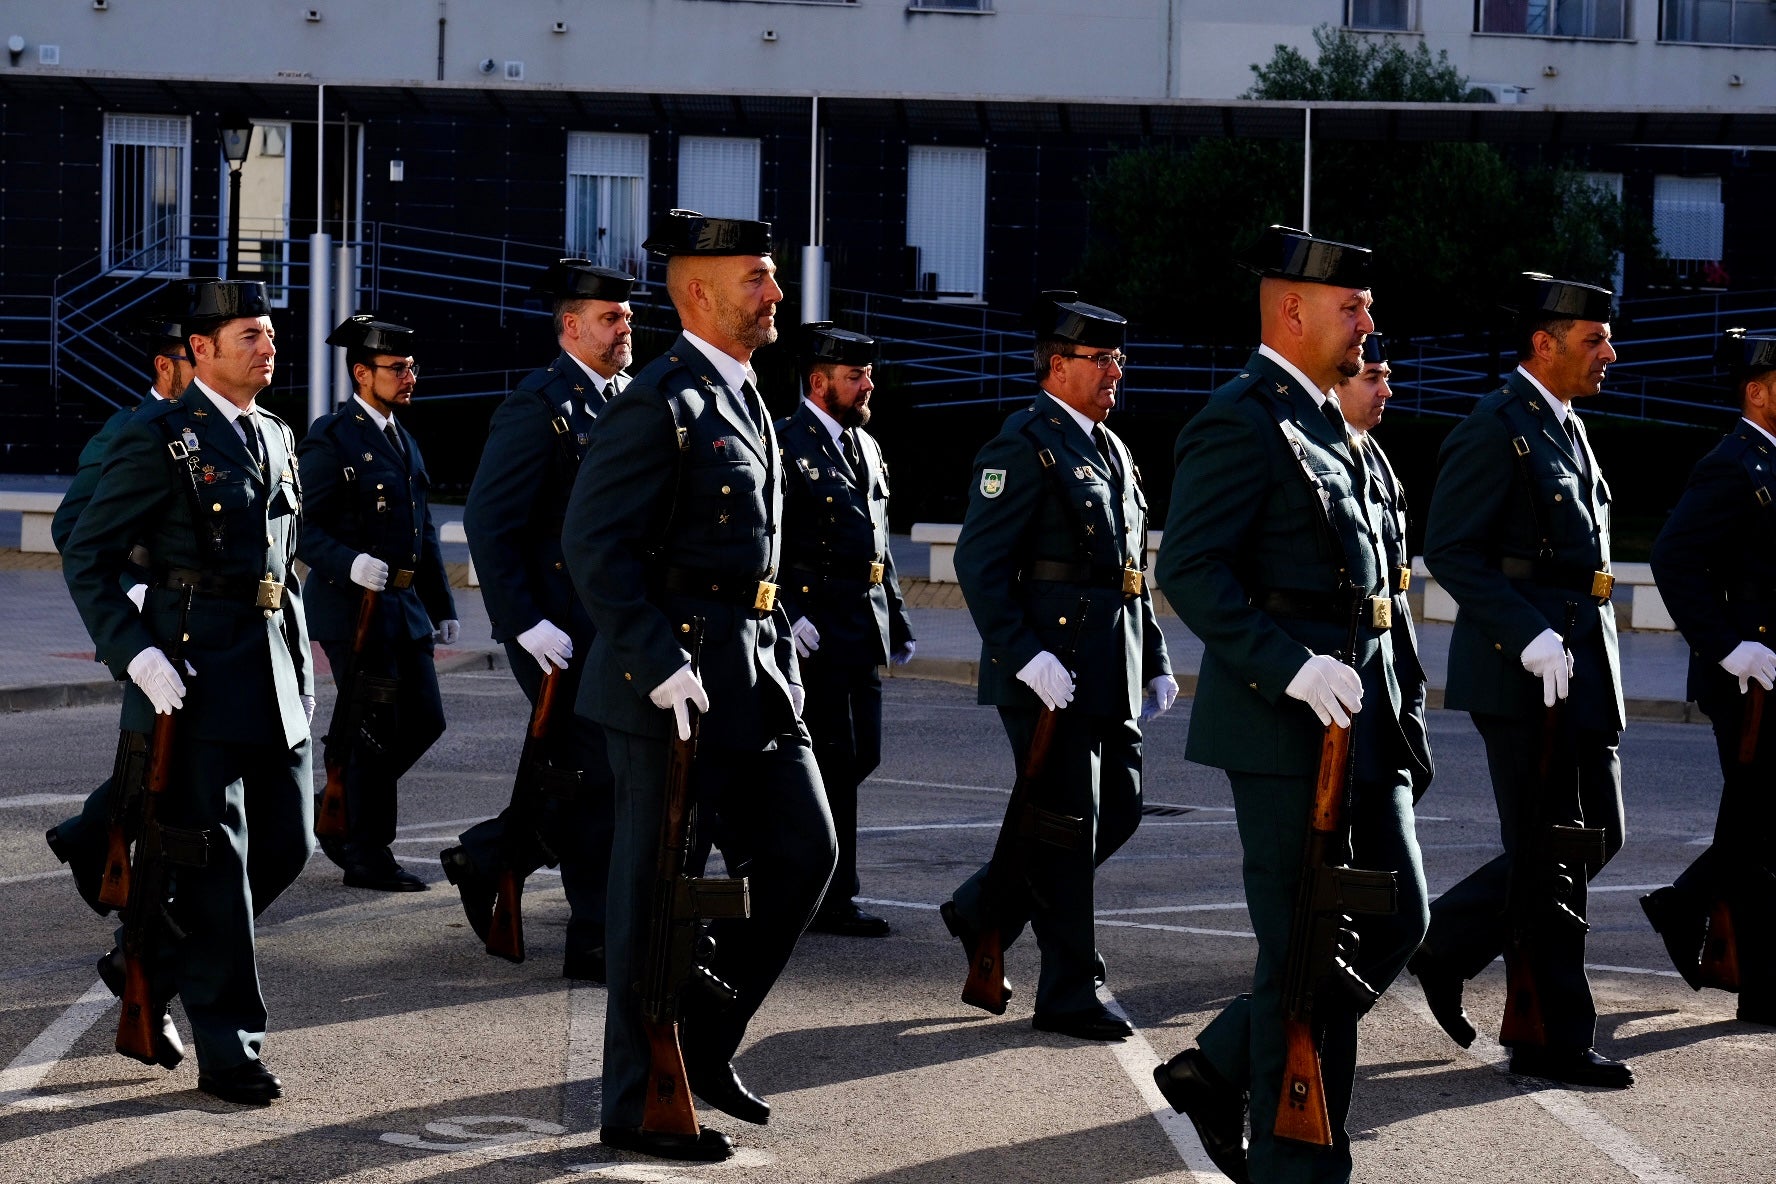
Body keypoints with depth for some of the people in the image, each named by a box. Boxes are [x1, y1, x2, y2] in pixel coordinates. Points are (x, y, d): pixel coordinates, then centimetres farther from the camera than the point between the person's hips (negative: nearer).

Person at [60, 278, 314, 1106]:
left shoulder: (276, 438, 15)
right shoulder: (159, 438, -7)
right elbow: (86, 555, -8)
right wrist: (134, 654, -18)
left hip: (276, 674, 7)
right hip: (194, 678, -7)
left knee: (285, 845, 8)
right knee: (215, 867, -4)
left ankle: (147, 970, 27)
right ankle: (228, 1052, 2)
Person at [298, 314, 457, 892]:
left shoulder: (403, 439, 17)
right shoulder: (331, 438, -9)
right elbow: (304, 526, -15)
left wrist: (441, 606, 20)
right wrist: (349, 563, -30)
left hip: (404, 605, 8)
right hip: (352, 606, -8)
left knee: (424, 720, 8)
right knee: (377, 730, -4)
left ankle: (340, 816, 23)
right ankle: (366, 855, 6)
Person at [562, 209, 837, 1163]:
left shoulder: (744, 397, 15)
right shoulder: (659, 404, -15)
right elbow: (594, 545, -21)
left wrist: (778, 644, 16)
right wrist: (662, 667, -24)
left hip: (754, 670, 9)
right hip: (673, 680, -9)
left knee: (803, 851, 10)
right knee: (659, 891, -1)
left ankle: (704, 1045, 24)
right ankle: (636, 1106, 9)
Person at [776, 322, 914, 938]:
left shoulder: (867, 447, 18)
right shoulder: (784, 443, -9)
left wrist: (898, 622, 20)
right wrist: (789, 616, -22)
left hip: (864, 626, 8)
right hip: (815, 627, -8)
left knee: (862, 754, 8)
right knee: (835, 759, -6)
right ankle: (835, 899, 1)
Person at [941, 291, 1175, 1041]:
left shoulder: (1110, 450, 18)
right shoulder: (1024, 445, -10)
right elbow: (978, 564, -17)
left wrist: (1154, 662, 19)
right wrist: (1027, 657, -24)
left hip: (1110, 673, 9)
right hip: (1051, 669, -9)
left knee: (1118, 811, 12)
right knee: (1068, 826, -4)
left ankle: (984, 912, 28)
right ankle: (1069, 996, 5)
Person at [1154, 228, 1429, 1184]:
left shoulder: (1324, 424, 17)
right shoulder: (1240, 422, -13)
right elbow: (1190, 569, -21)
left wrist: (1387, 705, 19)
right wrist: (1294, 669, -27)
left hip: (1359, 717, 10)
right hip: (1283, 722, -9)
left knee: (1395, 919, 13)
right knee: (1306, 953, -3)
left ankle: (1220, 1070, 23)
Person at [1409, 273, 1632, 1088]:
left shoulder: (1567, 429, 17)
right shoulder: (1494, 430, -13)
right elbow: (1449, 551, -19)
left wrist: (1589, 647, 17)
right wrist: (1530, 638, -24)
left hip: (1583, 671, 9)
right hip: (1521, 676, -9)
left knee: (1598, 834, 12)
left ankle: (1443, 943, 24)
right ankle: (1555, 1041, 4)